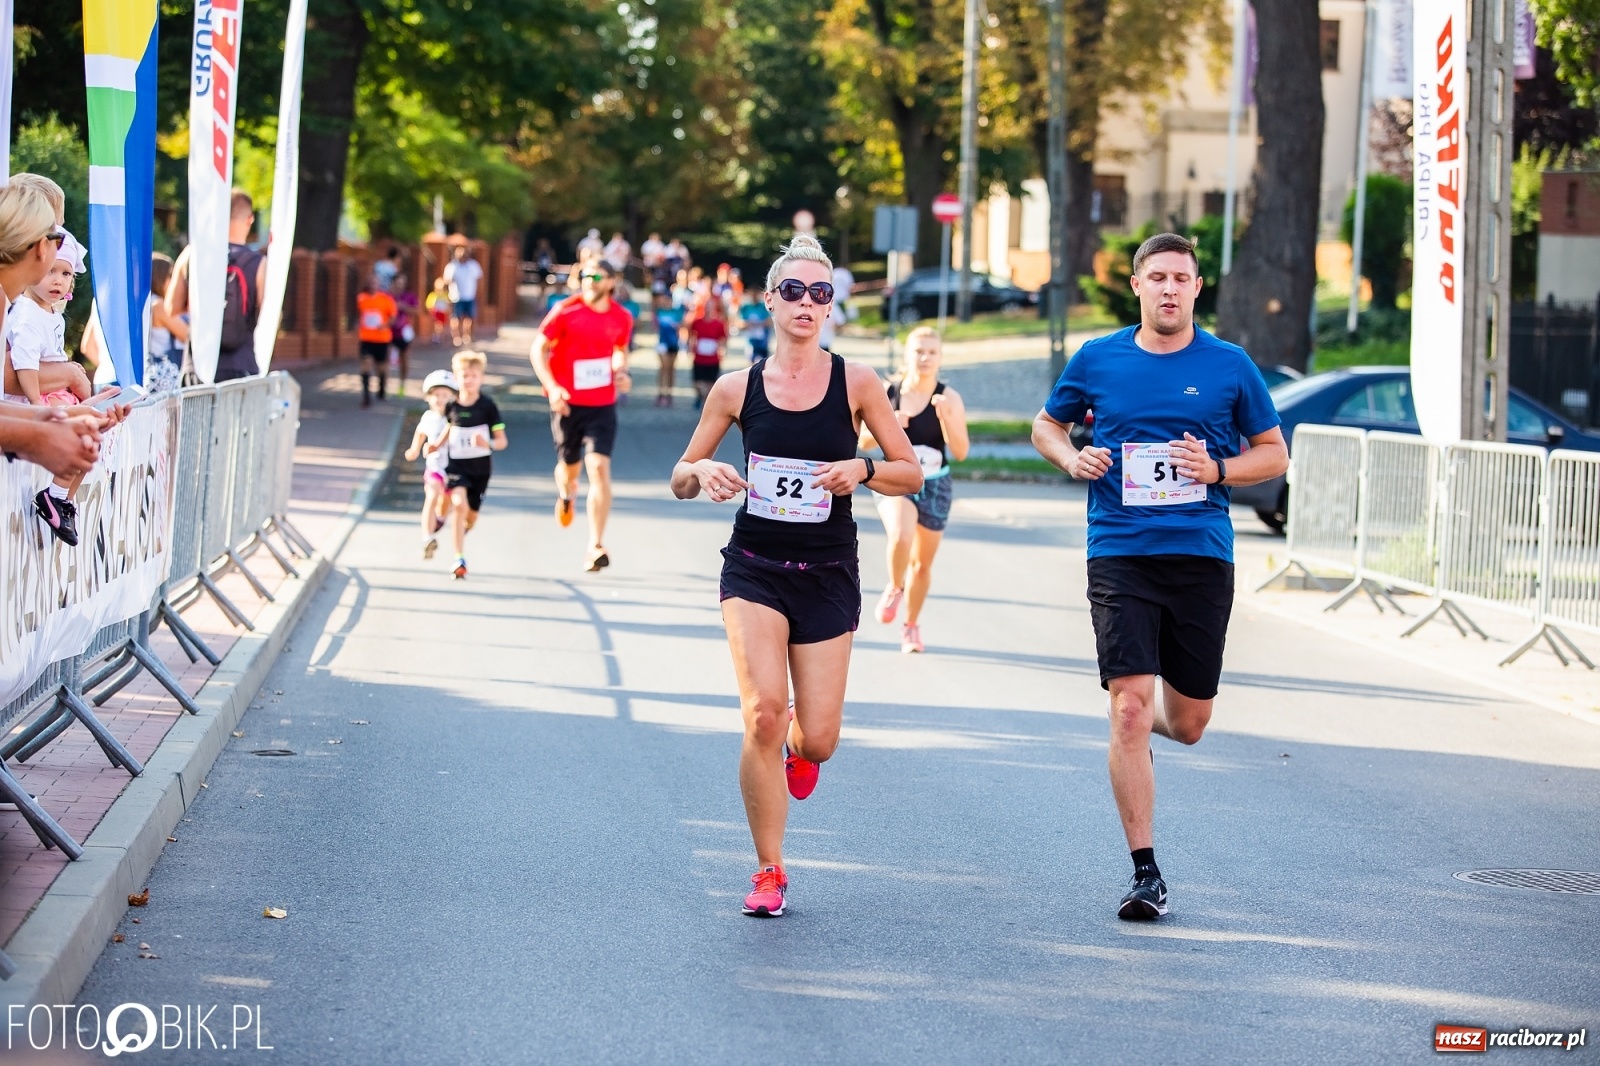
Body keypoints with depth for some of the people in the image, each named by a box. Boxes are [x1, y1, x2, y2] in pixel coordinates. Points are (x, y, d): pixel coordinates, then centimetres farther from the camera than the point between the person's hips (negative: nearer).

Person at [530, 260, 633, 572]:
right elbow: (538, 350, -4)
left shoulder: (621, 318, 1)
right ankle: (565, 494, 55)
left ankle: (596, 547, -14)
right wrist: (552, 388, -17)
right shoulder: (566, 311, -8)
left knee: (600, 469, -14)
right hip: (568, 403, -1)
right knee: (569, 466, 14)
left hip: (603, 405, 1)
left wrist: (621, 371, 0)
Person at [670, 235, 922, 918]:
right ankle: (769, 873, -4)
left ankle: (799, 749, 40)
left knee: (817, 741, -2)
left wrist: (862, 469, -18)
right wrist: (704, 474, -15)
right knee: (763, 714, -19)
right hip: (754, 568, 0)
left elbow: (911, 473, 2)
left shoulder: (856, 383, -2)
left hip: (828, 575, 0)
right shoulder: (737, 388, 0)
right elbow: (681, 476, 8)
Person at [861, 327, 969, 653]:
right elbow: (864, 441, 3)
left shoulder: (949, 398, -8)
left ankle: (911, 625, 36)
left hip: (935, 487, 1)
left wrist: (945, 417, -26)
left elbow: (960, 452, -12)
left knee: (922, 563, 12)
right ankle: (894, 587, 0)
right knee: (900, 535, -31)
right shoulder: (888, 393, -5)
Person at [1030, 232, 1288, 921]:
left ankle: (1141, 733, 47)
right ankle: (1145, 874, -5)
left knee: (1188, 722, 8)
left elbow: (1274, 453, 12)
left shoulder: (1229, 366, 5)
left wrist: (1218, 470, -7)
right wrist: (1072, 458, -1)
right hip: (1120, 555, -1)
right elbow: (1047, 425, 21)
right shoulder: (1097, 361, 6)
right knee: (1131, 708, -13)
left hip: (1203, 558, 1)